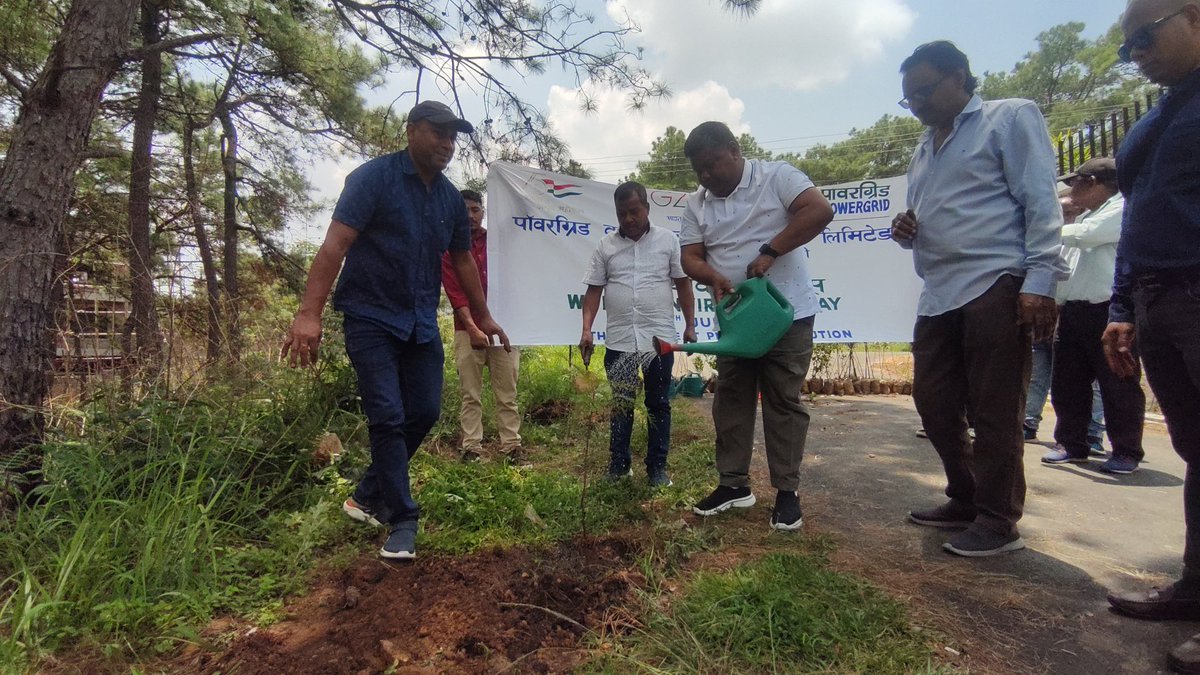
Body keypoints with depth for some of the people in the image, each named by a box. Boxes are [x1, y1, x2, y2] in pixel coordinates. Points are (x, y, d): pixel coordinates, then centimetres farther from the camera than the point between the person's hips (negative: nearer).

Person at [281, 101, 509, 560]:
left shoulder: (450, 198, 9)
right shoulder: (373, 178, -9)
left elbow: (462, 259, 19)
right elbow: (336, 244, -18)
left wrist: (482, 316, 22)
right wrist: (309, 314, -27)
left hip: (422, 324, 6)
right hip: (371, 319, -6)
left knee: (424, 413, 7)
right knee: (387, 418, -7)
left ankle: (368, 497, 26)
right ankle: (402, 522, 6)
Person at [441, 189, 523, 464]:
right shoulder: (449, 249, 7)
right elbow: (455, 293, -3)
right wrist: (472, 328, -16)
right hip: (467, 331, -1)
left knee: (507, 393, 2)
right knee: (471, 395, 1)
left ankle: (512, 447, 6)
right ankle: (471, 448, 5)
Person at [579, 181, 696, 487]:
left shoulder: (668, 240, 3)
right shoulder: (605, 247, 6)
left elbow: (683, 285, 5)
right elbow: (593, 291, 6)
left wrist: (690, 326, 1)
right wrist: (586, 330, -4)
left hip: (660, 339, -1)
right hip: (618, 341, 1)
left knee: (659, 405, 8)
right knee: (620, 404, 9)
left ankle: (657, 468, 19)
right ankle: (618, 466, 22)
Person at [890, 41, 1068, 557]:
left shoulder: (1010, 118, 4)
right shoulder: (924, 149, 25)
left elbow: (1040, 202, -5)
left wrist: (1039, 280, -16)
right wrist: (905, 232, 7)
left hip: (994, 287, -7)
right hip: (938, 296, 7)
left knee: (994, 411, -3)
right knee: (934, 403, 8)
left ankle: (997, 521, 9)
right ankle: (966, 500, 24)